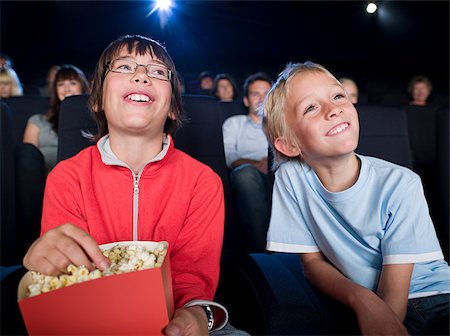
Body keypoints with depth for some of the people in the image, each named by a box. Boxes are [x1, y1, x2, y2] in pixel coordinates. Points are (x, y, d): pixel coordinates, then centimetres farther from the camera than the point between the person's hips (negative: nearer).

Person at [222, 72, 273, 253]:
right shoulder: (234, 123, 26)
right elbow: (228, 156, 6)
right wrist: (256, 164, -16)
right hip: (248, 176, -1)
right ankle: (261, 248, -39)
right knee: (246, 172, -38)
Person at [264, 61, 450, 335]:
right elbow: (312, 260, -4)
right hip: (357, 306, 1)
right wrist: (362, 298, -21)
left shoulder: (400, 184, -17)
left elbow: (392, 298, -16)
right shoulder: (290, 179, -13)